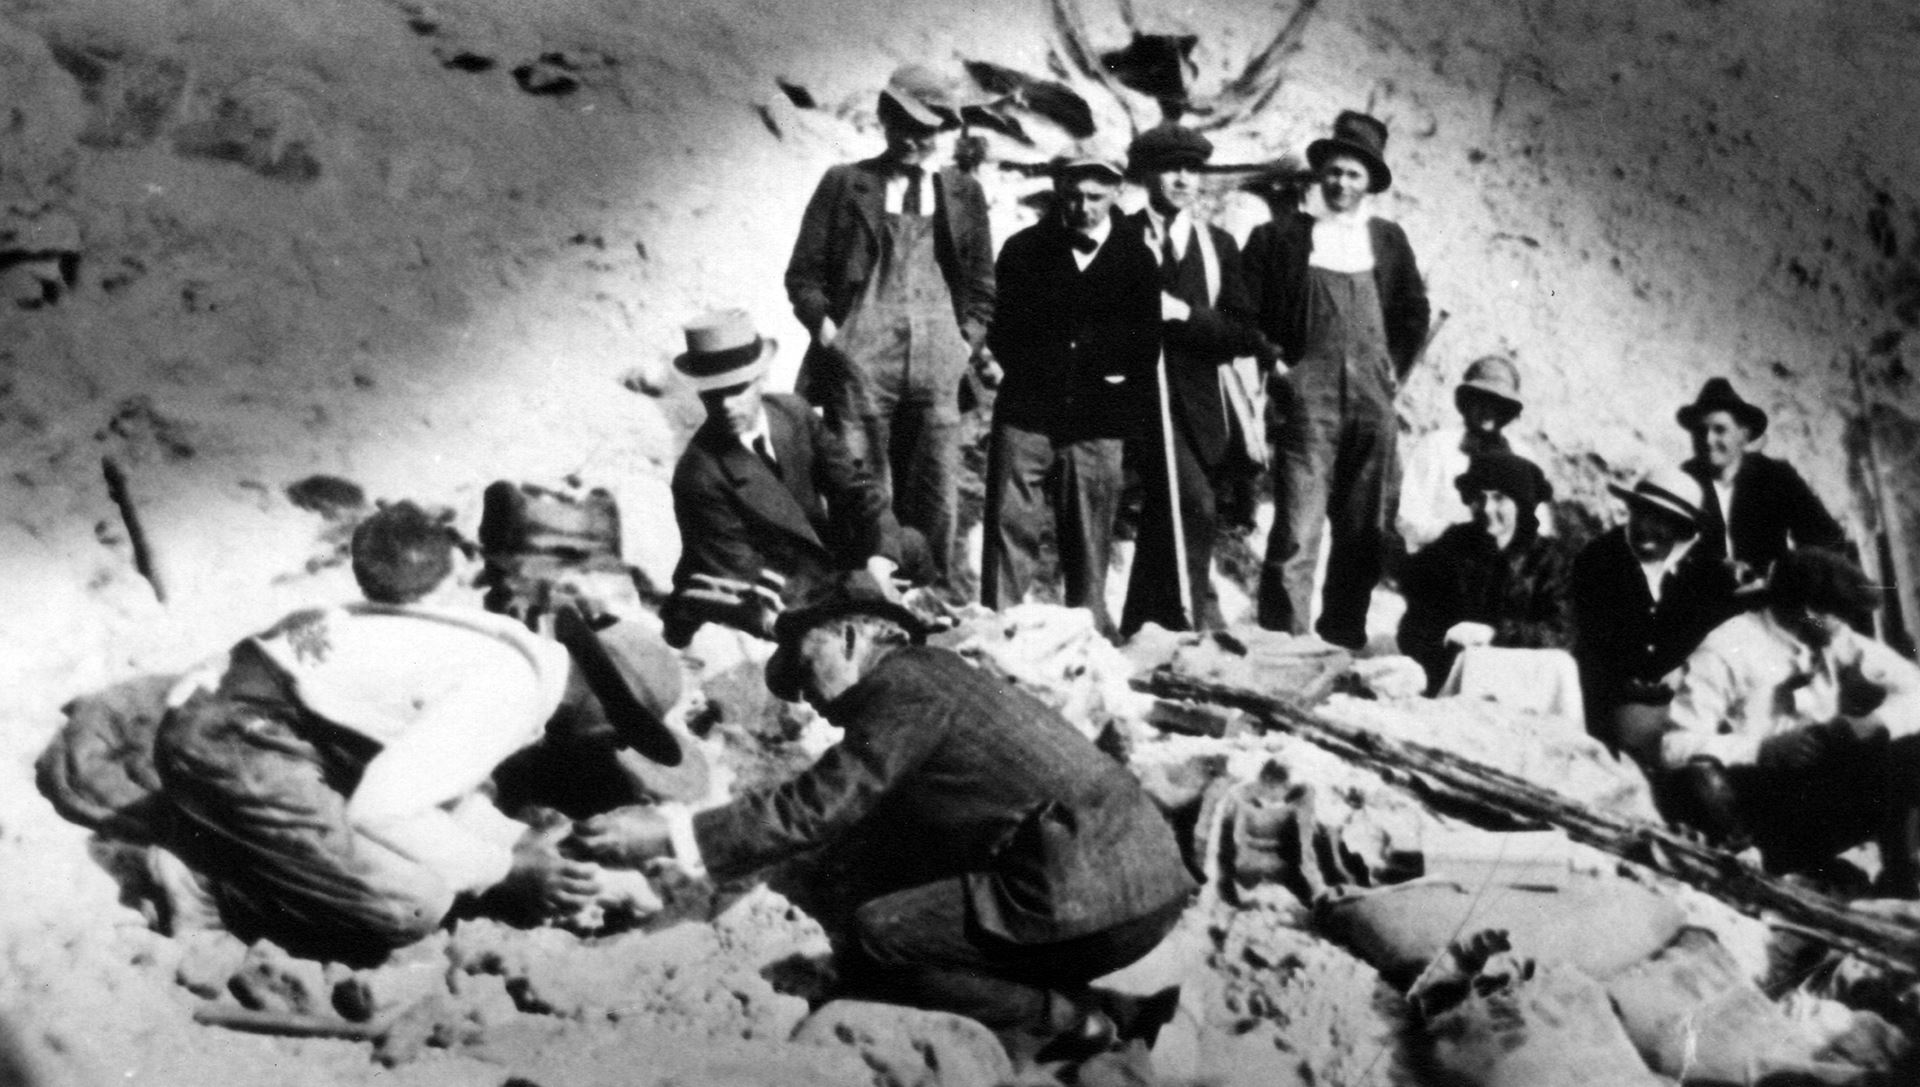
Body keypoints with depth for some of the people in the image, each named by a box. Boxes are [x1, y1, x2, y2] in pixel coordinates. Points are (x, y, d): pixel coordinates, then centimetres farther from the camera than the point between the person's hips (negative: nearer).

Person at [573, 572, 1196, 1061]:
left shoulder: (906, 685, -7)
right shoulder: (925, 680, 21)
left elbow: (817, 808, -12)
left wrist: (670, 835, -9)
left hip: (1098, 892, -10)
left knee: (870, 943, -11)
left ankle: (1073, 1024, -5)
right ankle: (1096, 1015, 7)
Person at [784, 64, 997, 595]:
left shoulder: (963, 193, 14)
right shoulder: (844, 184, 7)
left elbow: (980, 283, 18)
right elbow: (803, 274, 8)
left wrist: (969, 341, 5)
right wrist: (827, 331, -5)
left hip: (936, 366, 2)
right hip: (861, 364, -2)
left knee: (936, 501, 0)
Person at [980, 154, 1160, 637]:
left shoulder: (1138, 261, 8)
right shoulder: (1024, 249, 9)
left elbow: (1146, 343, 10)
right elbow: (1000, 326, 9)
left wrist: (1121, 380, -1)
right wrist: (1027, 372, -1)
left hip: (1097, 422, 0)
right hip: (1026, 412, 0)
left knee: (1089, 537, 3)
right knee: (1010, 524, -6)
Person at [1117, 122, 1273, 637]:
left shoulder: (1218, 244, 12)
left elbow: (1244, 334, 4)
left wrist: (1185, 313, -10)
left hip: (1198, 399, 4)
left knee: (1162, 517, 11)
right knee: (1193, 502, -21)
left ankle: (1138, 627, 24)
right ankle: (1193, 613, -13)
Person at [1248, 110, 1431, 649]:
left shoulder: (1388, 240, 14)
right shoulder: (1281, 236, 3)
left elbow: (1414, 311, 23)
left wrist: (1396, 367, 12)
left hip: (1373, 403, 4)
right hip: (1307, 402, -4)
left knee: (1364, 535, 7)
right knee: (1296, 532, -11)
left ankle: (1343, 638, 18)